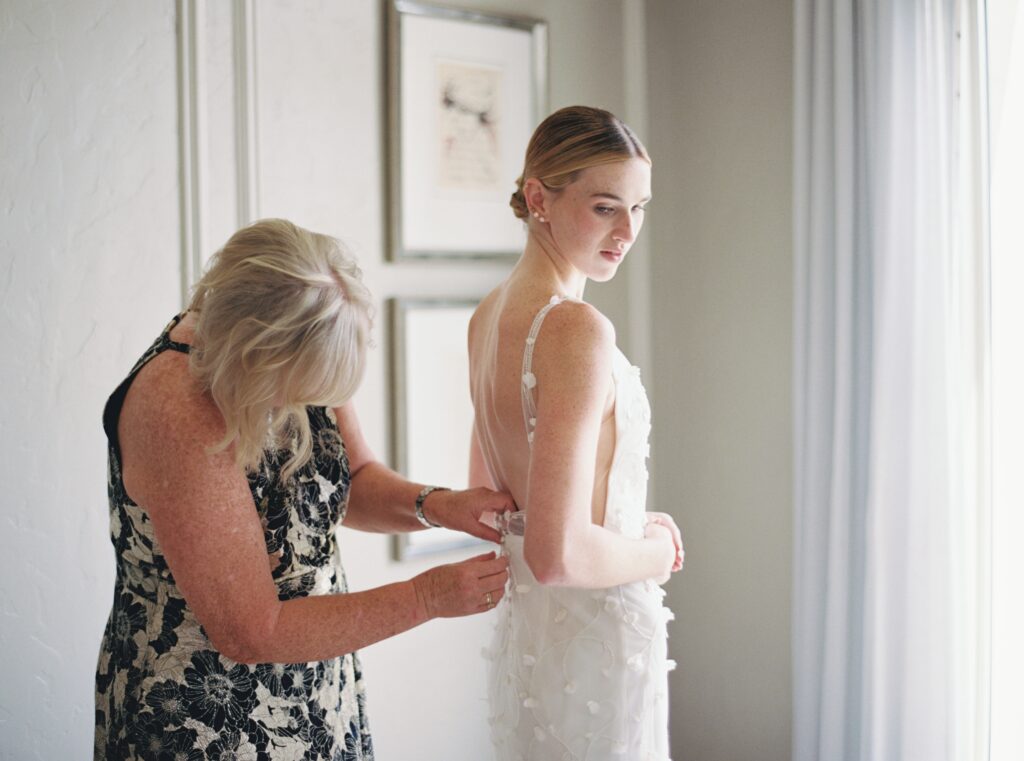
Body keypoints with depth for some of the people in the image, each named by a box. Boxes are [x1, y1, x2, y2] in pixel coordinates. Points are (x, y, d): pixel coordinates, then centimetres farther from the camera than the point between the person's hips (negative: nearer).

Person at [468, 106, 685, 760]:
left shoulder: (489, 314, 4)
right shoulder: (578, 328, -23)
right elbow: (559, 555, -28)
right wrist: (655, 550, -9)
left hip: (523, 627, 9)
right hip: (596, 636, -9)